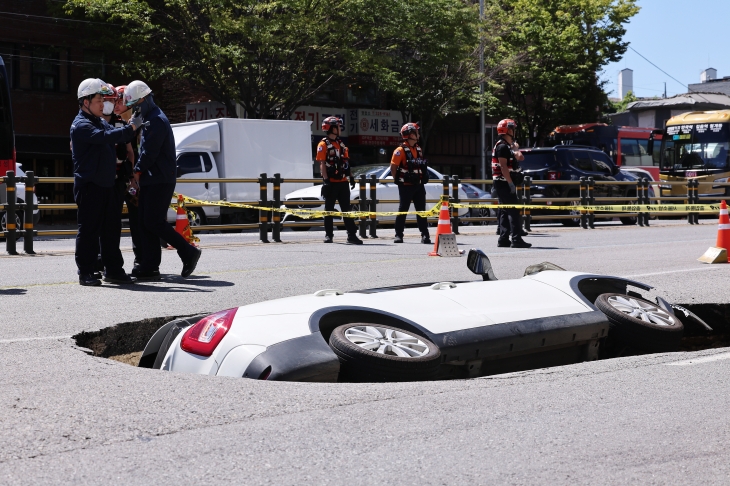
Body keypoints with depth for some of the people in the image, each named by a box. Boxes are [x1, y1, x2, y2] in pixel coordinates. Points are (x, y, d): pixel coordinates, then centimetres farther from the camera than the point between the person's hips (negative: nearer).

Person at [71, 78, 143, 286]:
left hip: (106, 184, 9)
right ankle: (86, 273, 0)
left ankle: (113, 270, 15)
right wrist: (131, 127, -25)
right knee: (89, 229, -5)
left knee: (111, 228, 9)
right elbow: (105, 137, -26)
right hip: (89, 185, -9)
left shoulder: (100, 122, 20)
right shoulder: (81, 125, -12)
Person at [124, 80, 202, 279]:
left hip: (160, 181, -10)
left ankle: (189, 253, -1)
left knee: (155, 222, -11)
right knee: (146, 223, 7)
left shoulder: (157, 121, -14)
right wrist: (140, 172, 9)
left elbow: (149, 152, -17)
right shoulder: (148, 119, 19)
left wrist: (138, 171, -4)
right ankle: (149, 266, 8)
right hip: (150, 180, 10)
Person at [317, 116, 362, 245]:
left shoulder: (341, 144, 16)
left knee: (346, 209, 3)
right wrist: (326, 180, -18)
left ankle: (351, 235, 1)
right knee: (329, 209, 2)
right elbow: (322, 164, -11)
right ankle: (328, 235, 9)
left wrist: (351, 177, 10)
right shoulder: (323, 145, -5)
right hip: (331, 183, -6)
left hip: (343, 182, 6)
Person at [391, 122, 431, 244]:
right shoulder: (400, 150, -10)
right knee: (402, 210, 0)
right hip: (406, 186, -6)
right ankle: (399, 235, 6)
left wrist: (422, 179, 12)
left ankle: (425, 235, 4)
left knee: (421, 210, 4)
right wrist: (398, 181, -5)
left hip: (418, 185, 6)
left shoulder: (418, 149, 13)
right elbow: (393, 167, -10)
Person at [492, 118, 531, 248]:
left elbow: (520, 158, 23)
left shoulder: (509, 146, 19)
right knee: (513, 211, -13)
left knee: (505, 212, 11)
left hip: (507, 183, 10)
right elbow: (503, 166, -20)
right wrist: (510, 183, -23)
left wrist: (515, 149, 9)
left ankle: (503, 239, 13)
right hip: (503, 183, -10)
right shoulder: (502, 146, -13)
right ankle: (516, 239, -16)